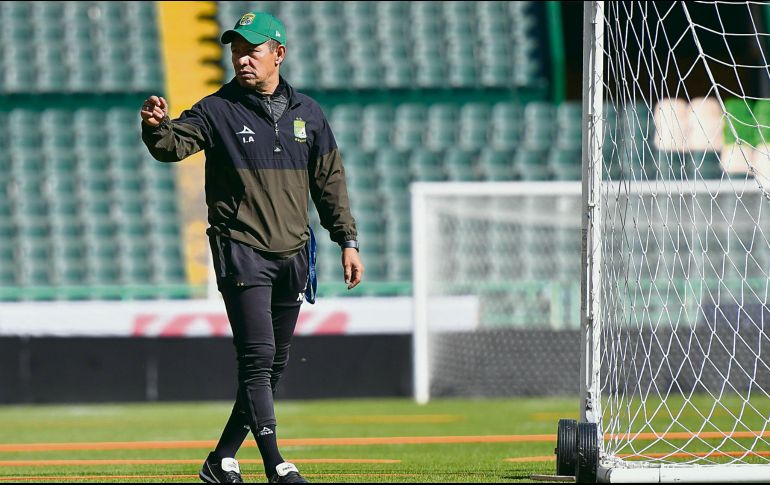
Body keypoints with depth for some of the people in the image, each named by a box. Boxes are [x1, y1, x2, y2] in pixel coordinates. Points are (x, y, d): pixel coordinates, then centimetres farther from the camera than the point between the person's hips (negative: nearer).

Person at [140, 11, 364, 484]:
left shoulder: (307, 113, 10)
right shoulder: (218, 110, -3)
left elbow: (330, 180, 15)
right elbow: (175, 144, -19)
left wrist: (348, 240, 11)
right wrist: (158, 126, -42)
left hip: (293, 255, 5)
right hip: (241, 251, -5)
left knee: (274, 364, 7)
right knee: (257, 358, -13)